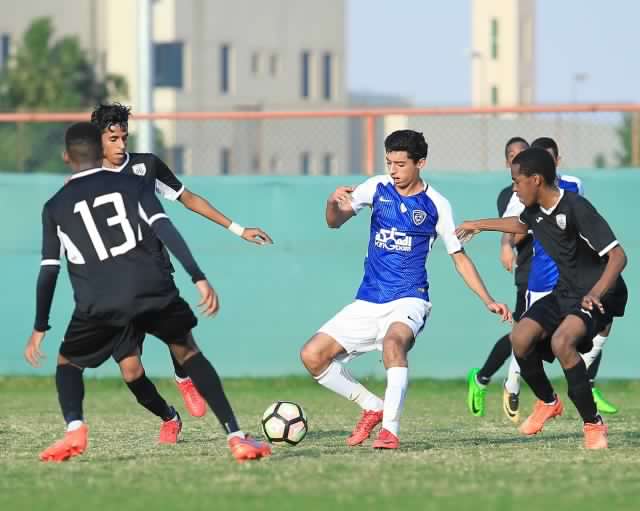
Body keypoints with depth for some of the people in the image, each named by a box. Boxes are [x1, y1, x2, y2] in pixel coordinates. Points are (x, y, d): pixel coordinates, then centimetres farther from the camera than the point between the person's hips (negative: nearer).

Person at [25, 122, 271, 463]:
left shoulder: (55, 207, 15)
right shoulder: (131, 184, 14)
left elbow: (49, 271, 13)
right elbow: (165, 230, 0)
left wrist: (40, 328, 20)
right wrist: (199, 278, -5)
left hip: (99, 304, 0)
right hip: (153, 290, 0)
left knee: (67, 364, 22)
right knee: (187, 353, 19)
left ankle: (74, 428, -8)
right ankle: (235, 435, 5)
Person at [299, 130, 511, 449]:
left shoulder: (436, 205, -3)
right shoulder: (378, 189, 3)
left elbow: (459, 258, 4)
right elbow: (335, 222, 1)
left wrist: (488, 301, -5)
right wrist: (333, 203, -23)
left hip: (408, 300, -4)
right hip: (368, 301, 4)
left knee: (393, 340, -37)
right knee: (312, 356, -6)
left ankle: (390, 430, -35)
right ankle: (372, 407, 11)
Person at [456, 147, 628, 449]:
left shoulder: (576, 209, -25)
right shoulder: (535, 211, 1)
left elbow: (617, 255, -29)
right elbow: (521, 224, 30)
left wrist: (596, 292, -44)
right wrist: (478, 225, 38)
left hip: (601, 295, -8)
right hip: (566, 292, 8)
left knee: (561, 341, -32)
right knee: (521, 337, -8)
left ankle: (593, 424, -18)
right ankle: (547, 402, 19)